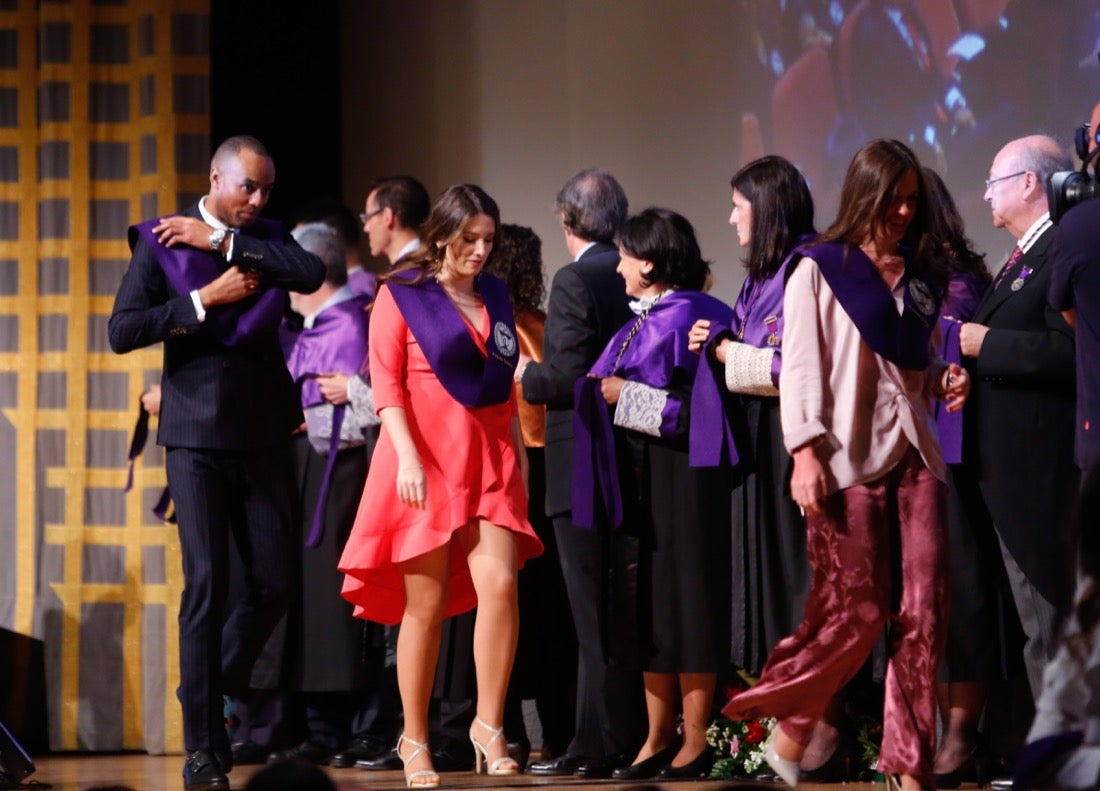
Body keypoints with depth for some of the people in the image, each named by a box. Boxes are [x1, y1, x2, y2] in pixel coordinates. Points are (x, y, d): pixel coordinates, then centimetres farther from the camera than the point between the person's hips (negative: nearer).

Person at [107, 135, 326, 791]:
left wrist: (222, 242, -13)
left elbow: (312, 273, -12)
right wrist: (205, 300, -14)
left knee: (276, 584, 3)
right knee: (207, 584, -9)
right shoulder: (163, 241, 1)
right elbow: (123, 331, -7)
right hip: (198, 434, -3)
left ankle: (220, 686, 29)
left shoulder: (267, 242, 10)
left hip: (265, 434, 3)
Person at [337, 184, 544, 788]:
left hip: (490, 458, 4)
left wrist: (518, 453, 14)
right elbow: (385, 382, -5)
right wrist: (407, 455, -15)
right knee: (426, 605, -1)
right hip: (426, 458, -4)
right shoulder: (401, 295, 2)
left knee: (499, 583, -16)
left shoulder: (494, 296, 16)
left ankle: (489, 725, -9)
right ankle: (414, 740, 11)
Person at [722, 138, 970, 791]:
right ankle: (789, 730, 14)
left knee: (923, 610, -4)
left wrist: (944, 382, 3)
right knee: (857, 611, -7)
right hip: (848, 460, -5)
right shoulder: (819, 271, 2)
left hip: (914, 455, 5)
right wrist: (805, 454, -13)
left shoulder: (922, 278, 17)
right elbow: (800, 367, -3)